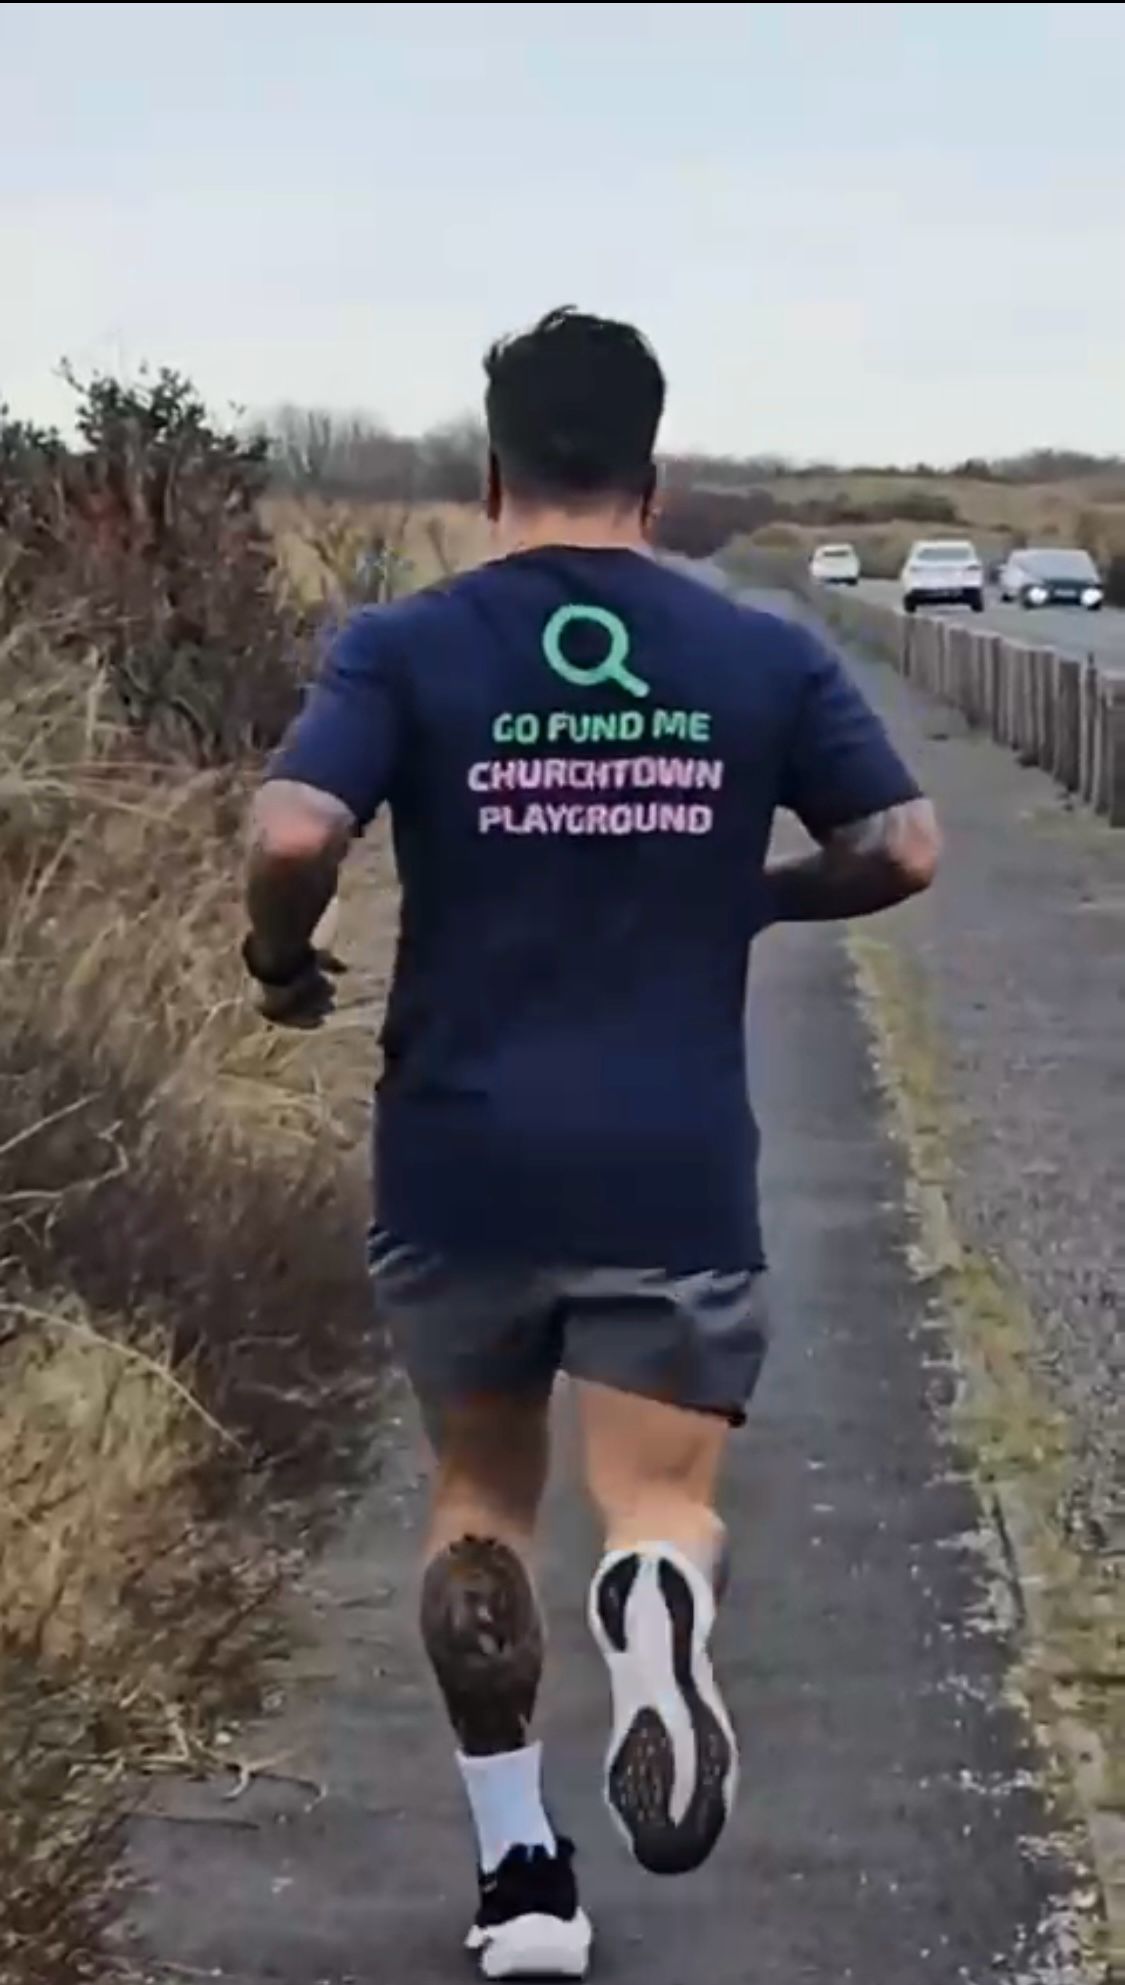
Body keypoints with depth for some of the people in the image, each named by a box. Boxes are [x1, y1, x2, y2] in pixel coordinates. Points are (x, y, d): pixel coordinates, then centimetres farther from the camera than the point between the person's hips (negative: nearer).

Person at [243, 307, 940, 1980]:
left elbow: (291, 837, -18)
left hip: (462, 1162, 0)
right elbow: (906, 849, 1)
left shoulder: (407, 649, -4)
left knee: (480, 1493, 19)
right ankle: (658, 1607, -35)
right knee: (662, 1495, 3)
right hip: (675, 1168, 0)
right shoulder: (764, 656, 2)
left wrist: (281, 962, 3)